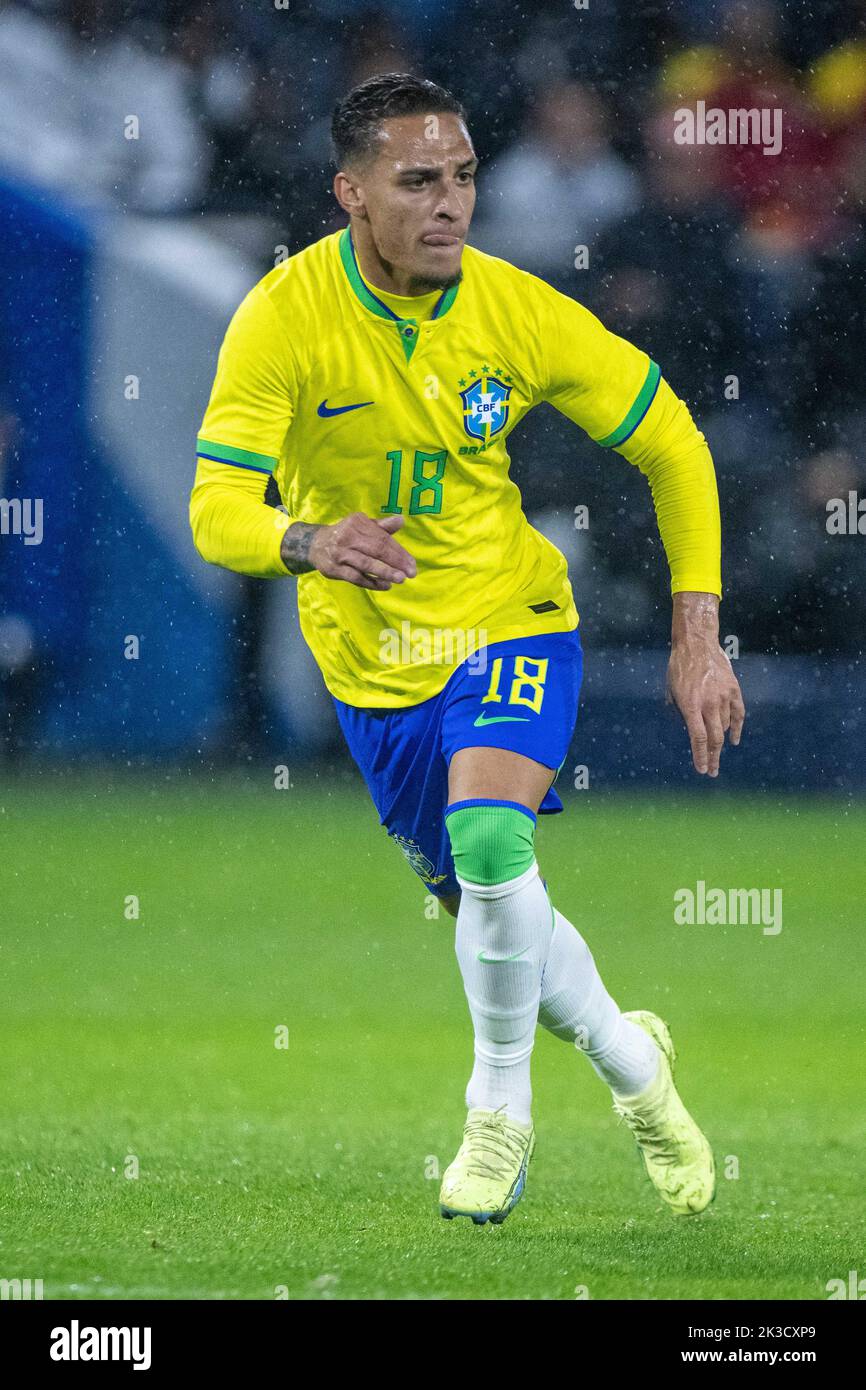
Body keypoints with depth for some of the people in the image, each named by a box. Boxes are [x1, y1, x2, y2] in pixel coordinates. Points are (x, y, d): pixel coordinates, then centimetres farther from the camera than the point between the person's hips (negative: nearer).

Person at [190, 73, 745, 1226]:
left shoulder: (519, 313, -17)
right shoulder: (286, 318, -21)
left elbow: (673, 447, -4)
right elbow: (218, 512, -26)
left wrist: (698, 636, -8)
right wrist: (310, 543, -49)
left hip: (509, 621, -2)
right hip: (372, 655, 2)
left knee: (490, 842, -27)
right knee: (485, 912, 12)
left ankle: (500, 1112, -5)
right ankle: (630, 1061, 41)